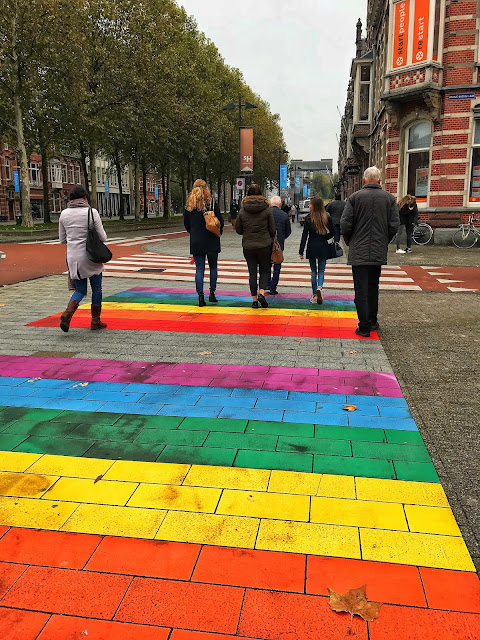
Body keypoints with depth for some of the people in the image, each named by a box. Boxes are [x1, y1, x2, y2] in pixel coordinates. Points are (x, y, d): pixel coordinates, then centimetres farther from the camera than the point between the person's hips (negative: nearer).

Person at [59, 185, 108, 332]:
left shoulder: (64, 214, 3)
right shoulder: (92, 212, -9)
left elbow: (62, 240, 9)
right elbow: (102, 237, -6)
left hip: (73, 257, 4)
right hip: (90, 257, -4)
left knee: (80, 290, 14)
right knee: (96, 289, 14)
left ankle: (67, 313, -12)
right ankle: (95, 321, 20)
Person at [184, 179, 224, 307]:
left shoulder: (189, 204, 2)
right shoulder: (211, 202, -5)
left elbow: (186, 223, 9)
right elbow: (220, 222, -5)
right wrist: (218, 234, 12)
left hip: (196, 242, 2)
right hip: (211, 241, -2)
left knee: (199, 269, 4)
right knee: (213, 267, 13)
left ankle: (201, 296, 0)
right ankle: (212, 293, 10)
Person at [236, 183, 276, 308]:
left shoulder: (242, 211, -2)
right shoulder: (267, 209, -4)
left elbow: (238, 230, 5)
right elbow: (272, 230, -1)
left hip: (248, 246, 1)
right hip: (264, 246, -1)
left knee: (252, 272, 9)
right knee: (264, 270, 13)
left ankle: (254, 299, 8)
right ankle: (261, 292, -9)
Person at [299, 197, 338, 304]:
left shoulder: (308, 218, -7)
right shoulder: (327, 217, -1)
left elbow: (304, 235, -7)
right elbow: (333, 233, 3)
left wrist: (301, 251, -4)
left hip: (312, 248, -1)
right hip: (323, 248, 1)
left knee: (314, 272, 10)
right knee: (321, 271, 9)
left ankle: (315, 295, 14)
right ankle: (319, 288, -18)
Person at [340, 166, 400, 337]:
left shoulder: (355, 197, -5)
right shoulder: (389, 198, 2)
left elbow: (345, 224, -9)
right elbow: (394, 225, -1)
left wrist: (349, 242, 8)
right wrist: (384, 241, 15)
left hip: (358, 251, -3)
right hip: (379, 251, 3)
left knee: (361, 289, 0)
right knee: (373, 287, 18)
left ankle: (364, 327, -1)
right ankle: (373, 321, 27)